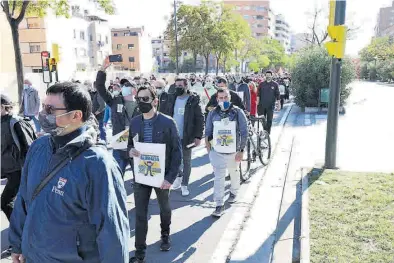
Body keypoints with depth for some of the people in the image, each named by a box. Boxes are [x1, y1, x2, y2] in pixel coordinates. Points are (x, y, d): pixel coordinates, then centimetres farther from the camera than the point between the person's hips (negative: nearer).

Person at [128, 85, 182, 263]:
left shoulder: (168, 123, -14)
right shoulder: (134, 122, -3)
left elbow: (177, 151, -11)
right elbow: (130, 144, 10)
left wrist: (171, 177, -17)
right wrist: (130, 151, -15)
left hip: (162, 175, -2)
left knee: (164, 208, 21)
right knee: (140, 214, 3)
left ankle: (165, 235, 48)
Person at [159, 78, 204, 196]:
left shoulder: (193, 101, -8)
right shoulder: (171, 99, 4)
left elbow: (200, 119, -9)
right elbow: (164, 114, 11)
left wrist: (198, 136, -15)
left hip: (186, 137, -4)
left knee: (186, 161, 8)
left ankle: (184, 185, 20)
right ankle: (178, 176, 39)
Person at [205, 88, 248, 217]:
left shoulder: (238, 112, -7)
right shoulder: (213, 113, -1)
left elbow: (244, 132, -7)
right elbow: (208, 131, 7)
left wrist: (241, 151, -10)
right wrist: (208, 145, 2)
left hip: (233, 151, 0)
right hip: (217, 151, 0)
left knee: (234, 173, 22)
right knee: (219, 177, -5)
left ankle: (234, 192, 48)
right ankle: (219, 205, 1)